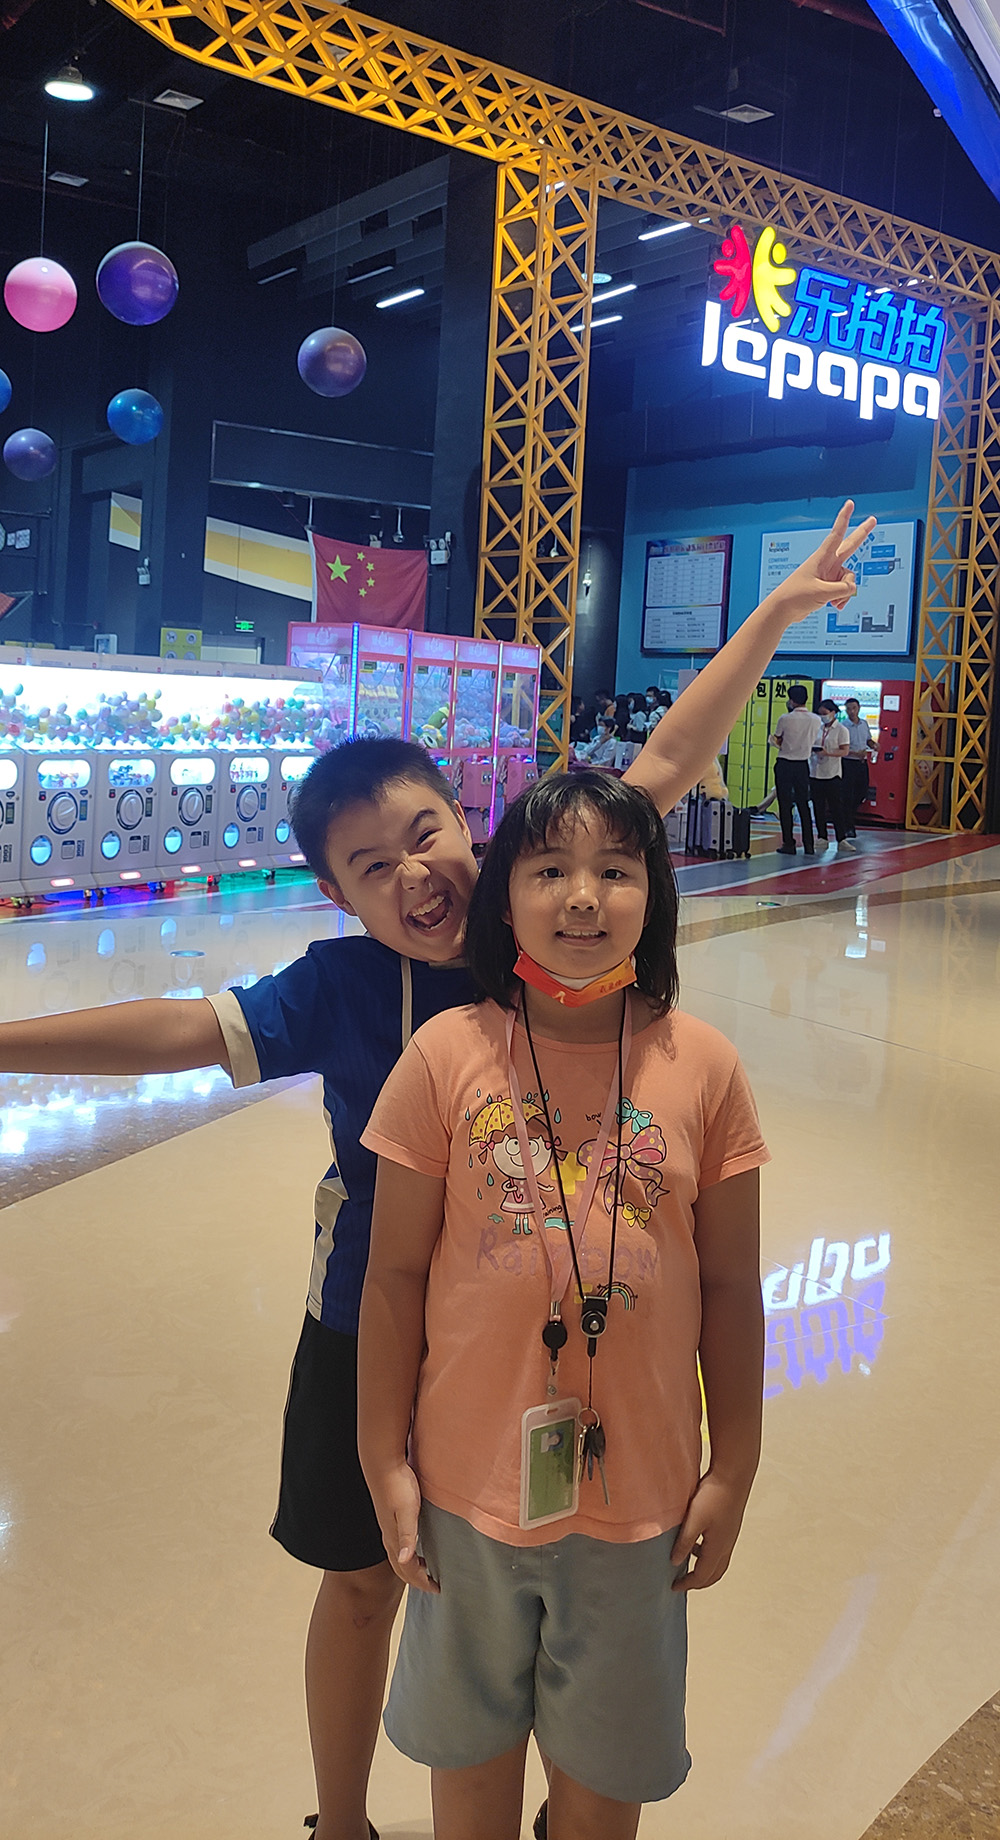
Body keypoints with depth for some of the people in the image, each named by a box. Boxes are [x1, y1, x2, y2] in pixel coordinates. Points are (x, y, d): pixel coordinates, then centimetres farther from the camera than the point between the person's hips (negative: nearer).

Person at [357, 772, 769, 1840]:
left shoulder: (703, 1066, -9)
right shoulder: (447, 1056, -12)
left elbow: (731, 1287, -2)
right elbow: (396, 1275, -5)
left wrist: (732, 1473, 2)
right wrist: (385, 1462, -3)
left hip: (640, 1492, 0)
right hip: (470, 1483, 0)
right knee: (468, 1750, 23)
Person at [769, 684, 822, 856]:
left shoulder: (785, 719, -12)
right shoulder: (816, 720, -1)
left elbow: (777, 741, 0)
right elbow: (813, 741, 9)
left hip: (785, 764, -4)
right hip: (803, 765, 4)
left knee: (785, 805, 2)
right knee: (803, 804, 10)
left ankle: (788, 844, 1)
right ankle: (809, 845, 9)